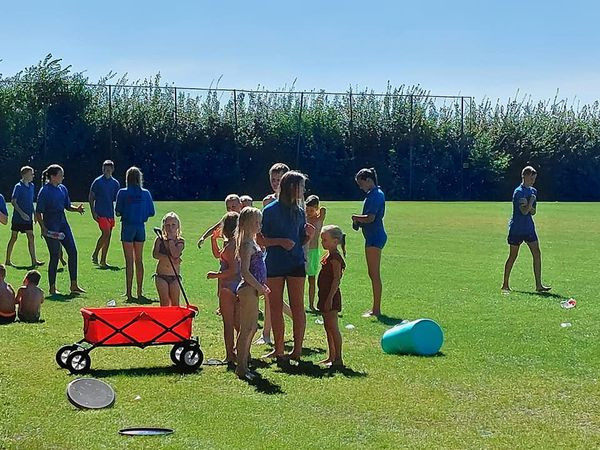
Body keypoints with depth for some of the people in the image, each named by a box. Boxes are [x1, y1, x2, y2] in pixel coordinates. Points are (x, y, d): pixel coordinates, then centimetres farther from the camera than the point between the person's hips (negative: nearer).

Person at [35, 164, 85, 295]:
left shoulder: (62, 189, 9)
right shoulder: (44, 191, -12)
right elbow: (38, 213, -12)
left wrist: (77, 209, -2)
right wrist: (44, 229, -19)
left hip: (63, 224, 7)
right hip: (51, 227, -7)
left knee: (72, 252, 2)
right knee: (55, 256, -4)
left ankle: (74, 285, 9)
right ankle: (52, 288, 8)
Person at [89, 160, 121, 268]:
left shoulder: (115, 183, 10)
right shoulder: (97, 182, -3)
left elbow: (117, 198, 16)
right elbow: (91, 198, -1)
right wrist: (93, 212, -9)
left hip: (110, 213, 5)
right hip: (100, 213, -5)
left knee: (108, 236, 5)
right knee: (106, 233, -18)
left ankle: (103, 261, 11)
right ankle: (95, 255, -3)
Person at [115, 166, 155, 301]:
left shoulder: (123, 193, -7)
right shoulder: (146, 193, -1)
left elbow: (118, 212, -8)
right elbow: (151, 213, 2)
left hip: (127, 227, -3)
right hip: (141, 227, 3)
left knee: (129, 261, 0)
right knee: (139, 260, 12)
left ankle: (129, 293, -2)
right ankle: (139, 292, 15)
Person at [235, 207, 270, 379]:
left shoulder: (252, 243, 15)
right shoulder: (247, 244, -15)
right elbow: (245, 271, -21)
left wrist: (261, 286, 18)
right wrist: (259, 287, -18)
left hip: (253, 289, 10)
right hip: (248, 289, -10)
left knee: (251, 328, 14)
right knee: (246, 329, -5)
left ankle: (244, 364, 20)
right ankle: (241, 367, -1)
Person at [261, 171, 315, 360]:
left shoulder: (299, 211, 8)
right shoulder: (270, 210, -4)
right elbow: (260, 240, -5)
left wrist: (309, 234, -6)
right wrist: (280, 241, -18)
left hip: (296, 264, 2)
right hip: (274, 265, -2)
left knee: (297, 306, -1)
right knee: (275, 307, 4)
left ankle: (297, 349, 2)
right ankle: (278, 349, 10)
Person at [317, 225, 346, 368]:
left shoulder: (335, 257, -15)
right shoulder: (328, 256, 14)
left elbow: (337, 279, -20)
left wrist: (330, 298, -23)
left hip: (331, 296, -10)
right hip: (325, 296, 10)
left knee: (332, 326, -8)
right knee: (328, 327, 14)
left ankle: (338, 358, -5)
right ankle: (331, 357, 21)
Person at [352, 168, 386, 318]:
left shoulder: (375, 195, -16)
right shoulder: (376, 193, 16)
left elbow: (370, 218, -24)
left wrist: (356, 217, -7)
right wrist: (359, 221, 7)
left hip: (374, 237, -11)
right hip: (373, 237, 11)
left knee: (374, 274, -7)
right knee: (373, 274, 14)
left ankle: (376, 309, -4)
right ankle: (375, 308, 20)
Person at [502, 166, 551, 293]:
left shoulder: (533, 191, 9)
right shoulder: (519, 192, -13)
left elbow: (533, 212, 5)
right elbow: (524, 211, -20)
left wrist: (528, 206, -14)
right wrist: (532, 200, -12)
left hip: (529, 228, 7)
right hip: (516, 229, -7)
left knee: (537, 254, -2)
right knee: (513, 256, 2)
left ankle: (538, 285, -2)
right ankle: (505, 285, 14)